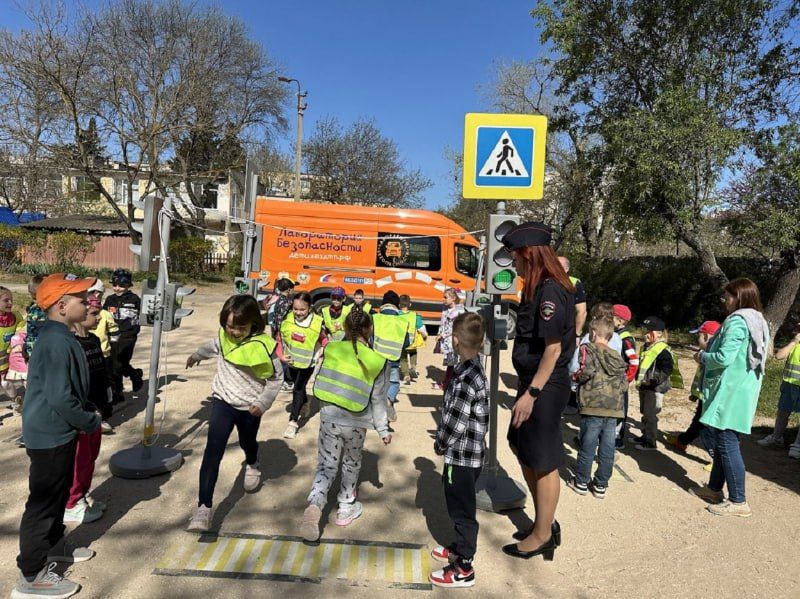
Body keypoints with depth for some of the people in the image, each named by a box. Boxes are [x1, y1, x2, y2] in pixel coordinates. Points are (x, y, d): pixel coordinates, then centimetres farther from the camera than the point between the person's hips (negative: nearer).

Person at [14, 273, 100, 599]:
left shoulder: (60, 337, 6)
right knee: (43, 500, 4)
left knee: (58, 494, 23)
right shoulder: (57, 343, -26)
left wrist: (86, 419, 14)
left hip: (58, 432, 10)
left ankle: (55, 547, 42)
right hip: (50, 435, -10)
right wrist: (91, 422, -15)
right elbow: (60, 398, -29)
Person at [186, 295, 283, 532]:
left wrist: (263, 403, -20)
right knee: (213, 452, -12)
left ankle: (252, 465, 61)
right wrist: (197, 355, 35)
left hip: (249, 407, -1)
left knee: (247, 443, 25)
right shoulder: (224, 335, -10)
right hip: (223, 401, 2)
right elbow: (213, 346, 17)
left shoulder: (262, 345, -23)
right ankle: (204, 507, -10)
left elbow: (276, 377, -10)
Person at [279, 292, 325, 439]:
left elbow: (323, 339, -3)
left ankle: (293, 422, 0)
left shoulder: (316, 323, -21)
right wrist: (281, 355, -14)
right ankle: (305, 406, 52)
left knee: (298, 389, -8)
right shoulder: (288, 320, -15)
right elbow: (280, 340, -4)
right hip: (292, 360, 4)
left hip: (307, 362, -4)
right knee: (299, 387, 24)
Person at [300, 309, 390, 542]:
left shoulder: (332, 349, -4)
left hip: (329, 417, 1)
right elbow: (377, 399, -4)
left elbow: (320, 382, 4)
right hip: (356, 423, -1)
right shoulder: (374, 361, -8)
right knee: (351, 464, 20)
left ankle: (314, 504, -13)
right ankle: (346, 509, 34)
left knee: (326, 465, 10)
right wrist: (383, 429, 5)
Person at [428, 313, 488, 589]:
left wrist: (440, 444, -8)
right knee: (458, 506, 24)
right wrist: (445, 443, 10)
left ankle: (463, 568, 19)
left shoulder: (467, 376, -25)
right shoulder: (472, 369, 5)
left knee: (462, 511, 5)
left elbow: (455, 421, -23)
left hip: (462, 454, -9)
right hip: (464, 452, 9)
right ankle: (460, 548, 41)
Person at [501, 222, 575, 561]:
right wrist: (528, 388, 15)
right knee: (522, 448, 20)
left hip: (545, 385, -10)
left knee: (543, 461, 4)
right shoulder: (540, 287, 10)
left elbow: (553, 347, -22)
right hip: (534, 380, 10)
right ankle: (545, 523, 36)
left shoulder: (550, 291, -20)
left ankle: (543, 536, 22)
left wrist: (531, 393, -22)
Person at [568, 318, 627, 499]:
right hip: (614, 408, 5)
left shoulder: (588, 349, -2)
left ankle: (581, 482, 16)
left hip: (593, 406, -5)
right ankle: (601, 485, 18)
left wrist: (575, 377, 0)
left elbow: (587, 371, -18)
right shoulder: (617, 357, 14)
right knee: (607, 448, 9)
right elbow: (624, 384, 11)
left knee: (588, 445, 5)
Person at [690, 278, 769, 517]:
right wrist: (708, 355, 14)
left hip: (730, 393, -10)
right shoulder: (758, 322, 15)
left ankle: (738, 501, 2)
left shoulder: (737, 321, -16)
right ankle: (714, 488, 28)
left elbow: (724, 357, -23)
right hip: (741, 392, 10)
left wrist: (702, 357, -5)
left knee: (727, 444, -4)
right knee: (723, 442, 17)